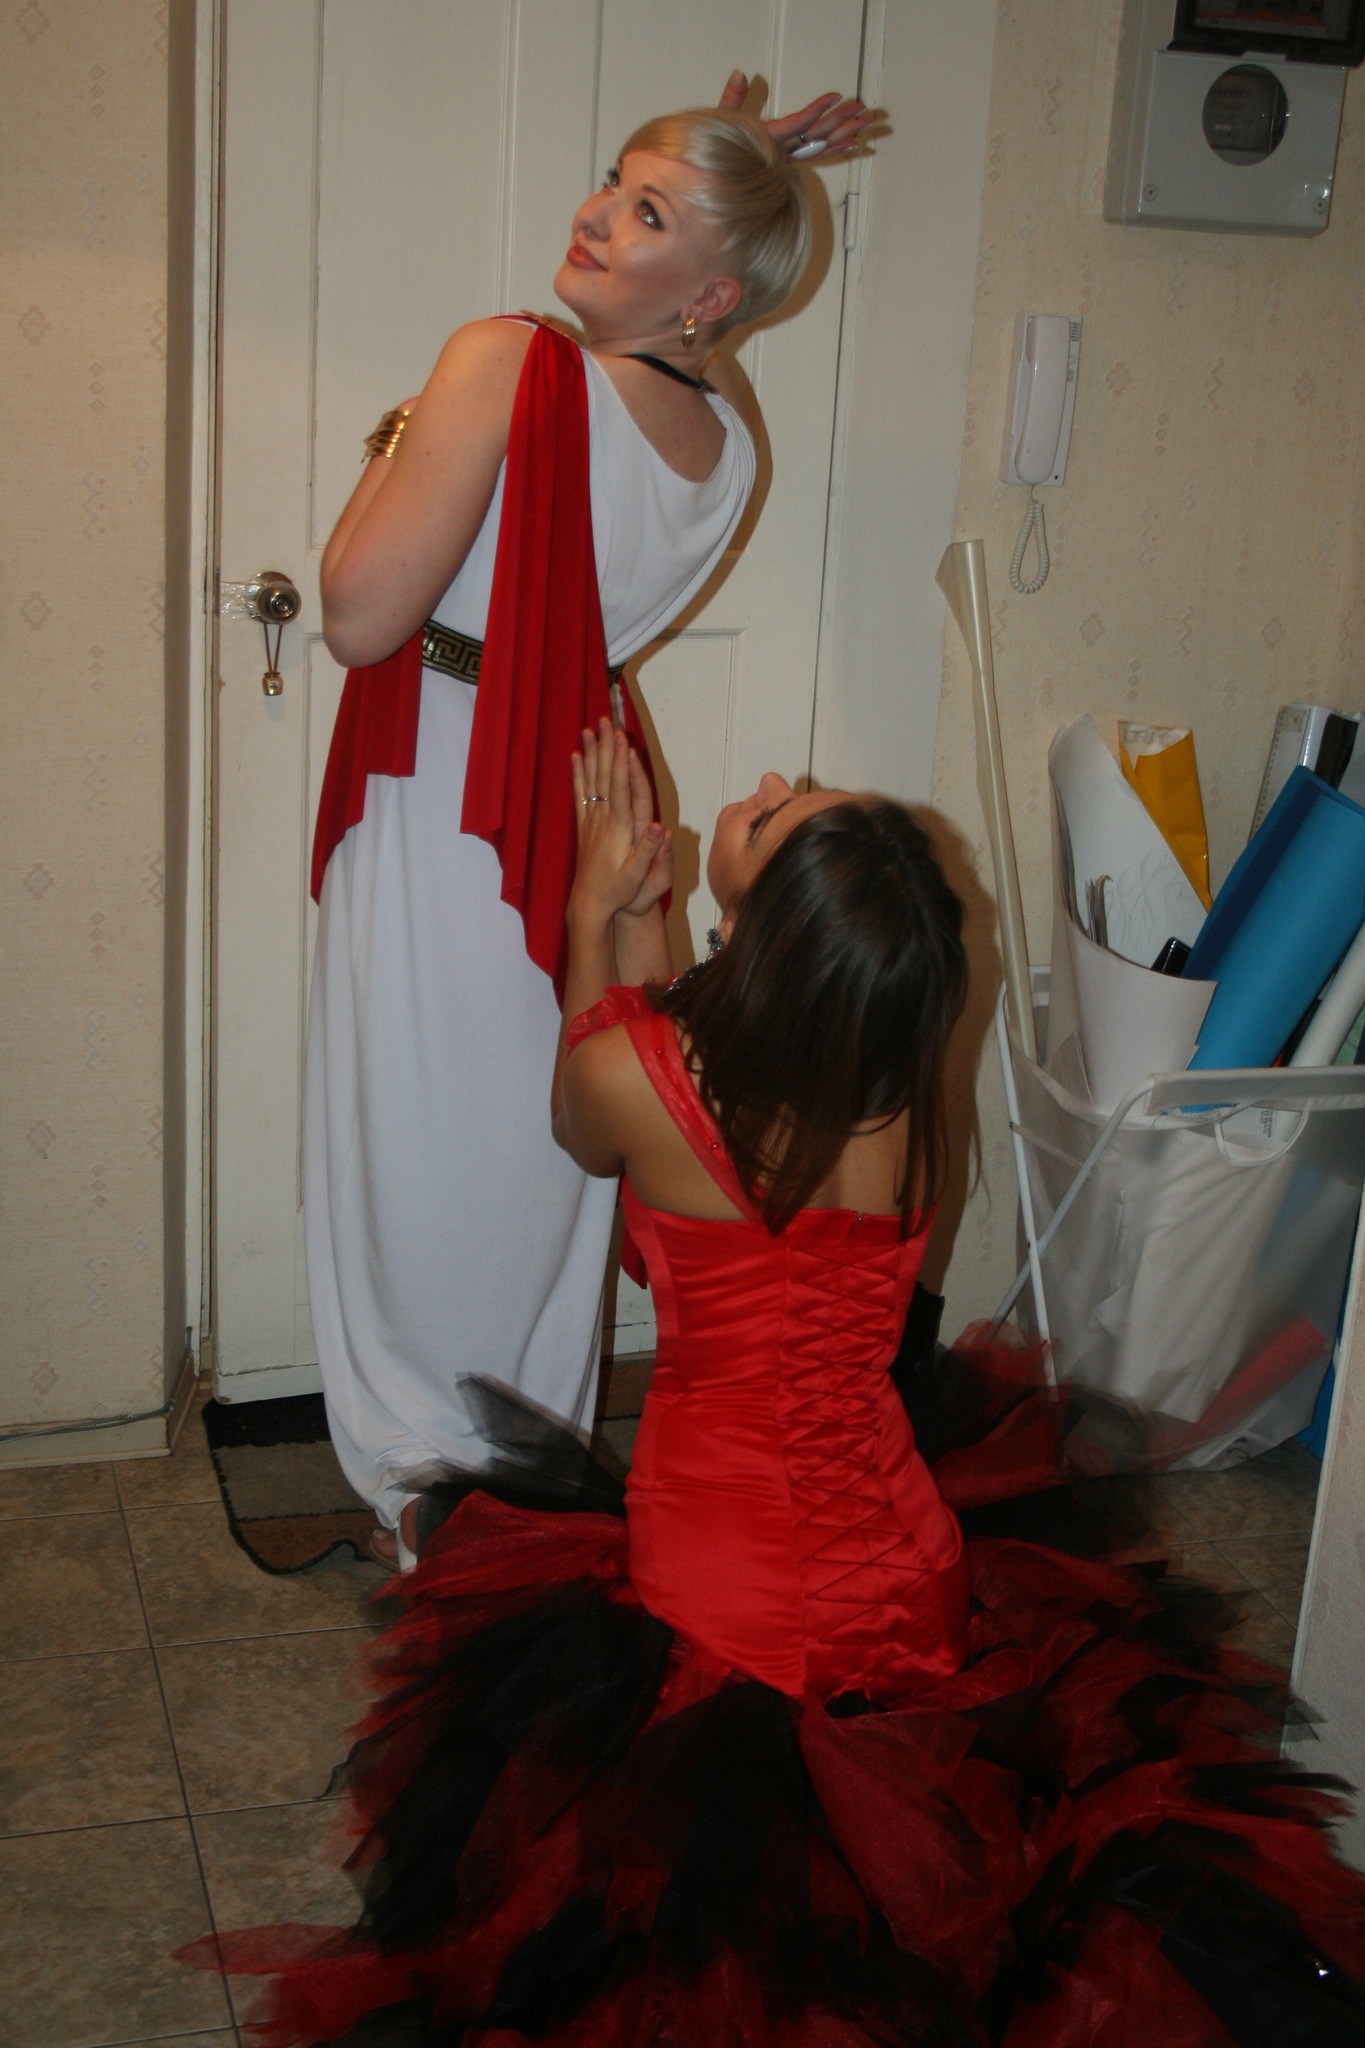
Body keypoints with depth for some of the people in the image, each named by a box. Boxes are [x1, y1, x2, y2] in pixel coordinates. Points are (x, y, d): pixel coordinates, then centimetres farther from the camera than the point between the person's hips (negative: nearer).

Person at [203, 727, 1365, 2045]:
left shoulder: (629, 1070, -21)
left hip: (716, 1594, -3)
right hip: (900, 1576, 3)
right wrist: (641, 913, 16)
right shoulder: (903, 1089, -10)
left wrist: (595, 913, 13)